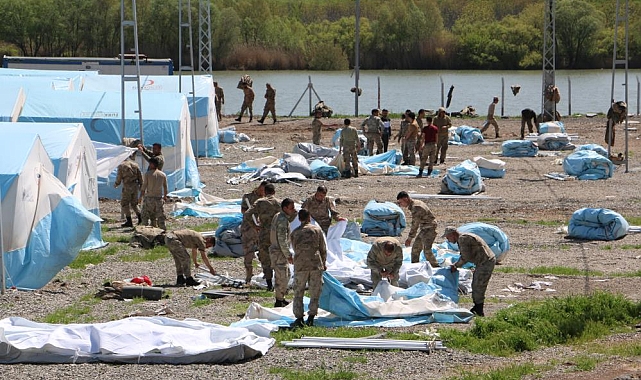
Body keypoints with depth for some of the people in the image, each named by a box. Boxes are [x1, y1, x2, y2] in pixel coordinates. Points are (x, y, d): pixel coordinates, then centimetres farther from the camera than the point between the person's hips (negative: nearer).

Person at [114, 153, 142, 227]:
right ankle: (140, 217, 8)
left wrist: (116, 184, 17)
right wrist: (141, 186, 21)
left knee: (125, 204, 4)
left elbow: (119, 177, -3)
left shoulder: (121, 166, -6)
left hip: (127, 187, -5)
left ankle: (129, 221, 0)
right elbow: (140, 176, 9)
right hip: (135, 186, 5)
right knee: (134, 203, 20)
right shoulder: (135, 165, 7)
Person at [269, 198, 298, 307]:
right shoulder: (282, 220, -22)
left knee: (286, 275, 20)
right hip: (279, 253, -10)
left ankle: (281, 298, 30)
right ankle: (279, 302, 2)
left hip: (275, 249, 10)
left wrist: (294, 214, 12)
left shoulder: (278, 216, 7)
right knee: (282, 278, -4)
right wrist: (288, 255, -19)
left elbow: (289, 220, 31)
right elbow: (282, 240, -24)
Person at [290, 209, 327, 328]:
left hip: (300, 264, 0)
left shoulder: (294, 233, 7)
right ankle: (311, 317, 5)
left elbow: (295, 249, 13)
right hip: (316, 264, 0)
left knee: (298, 292, 8)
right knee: (315, 292, 8)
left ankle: (299, 318, 4)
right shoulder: (317, 229, 5)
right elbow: (323, 248, 8)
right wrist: (324, 263, 20)